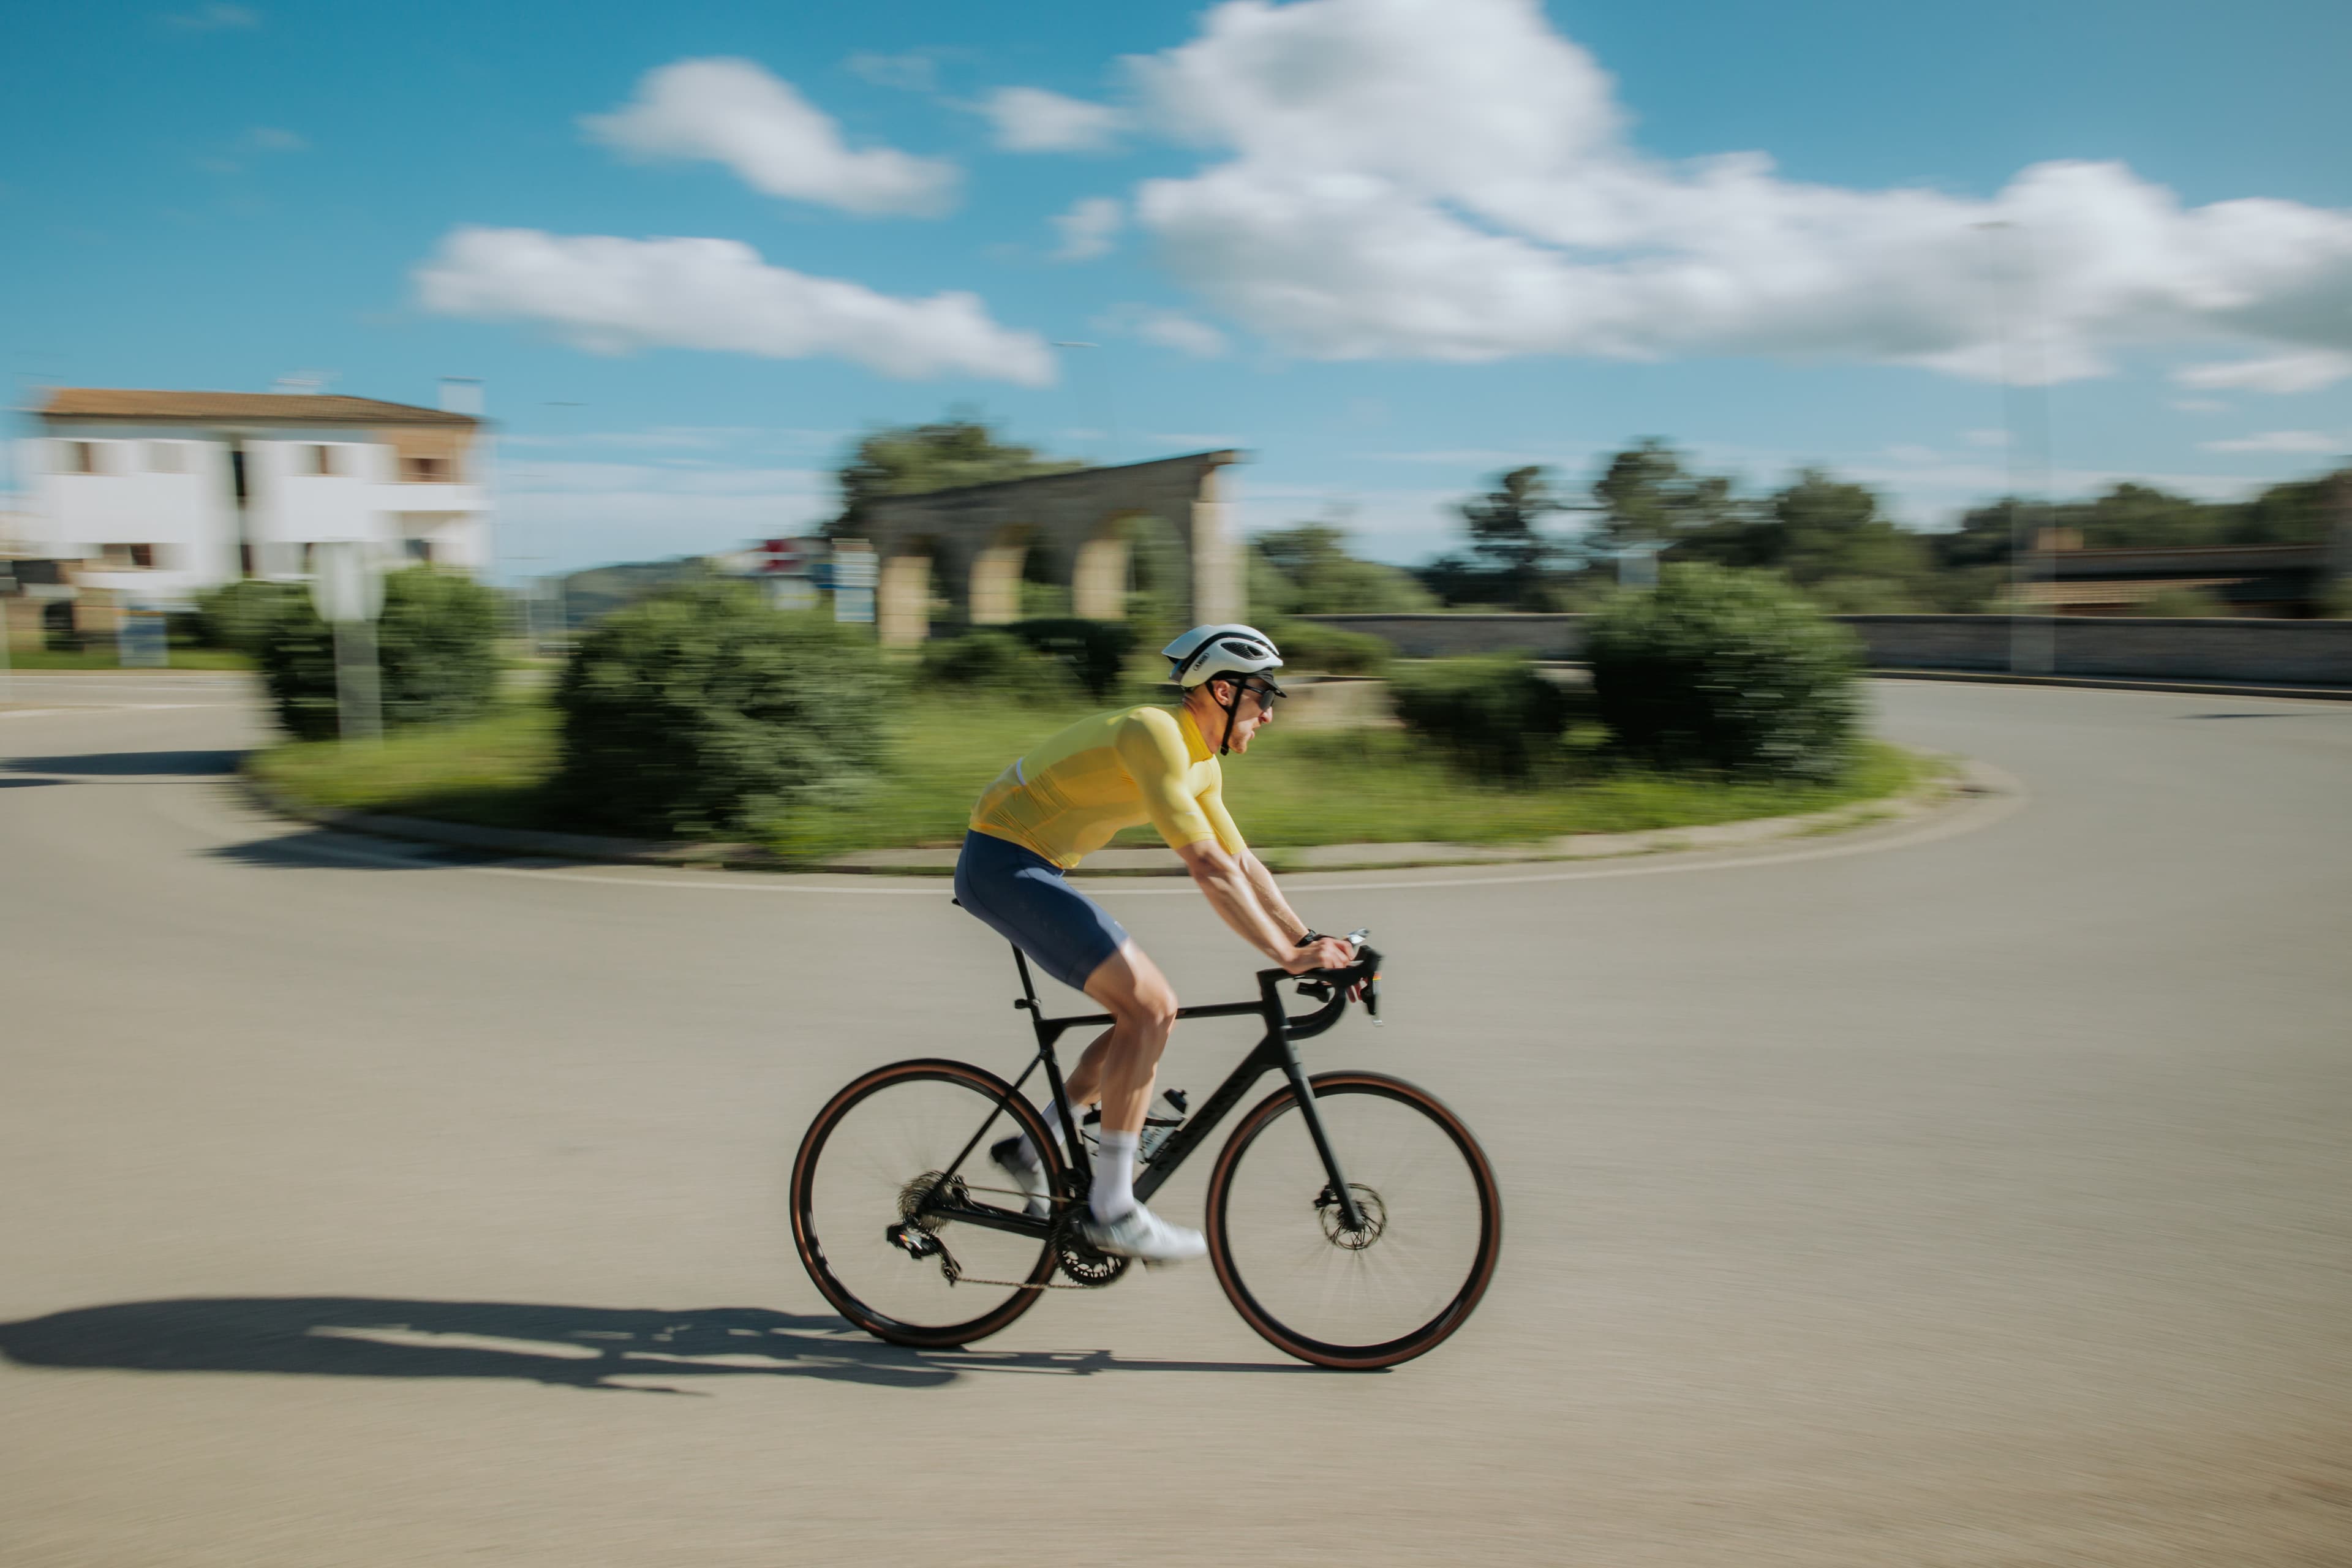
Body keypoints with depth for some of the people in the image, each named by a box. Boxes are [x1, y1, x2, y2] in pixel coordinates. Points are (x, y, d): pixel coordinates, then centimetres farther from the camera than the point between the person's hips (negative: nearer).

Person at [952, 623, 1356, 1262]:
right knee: (1148, 1005, -17)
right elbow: (1208, 867, -28)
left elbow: (1242, 862, 14)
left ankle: (1033, 1149, 15)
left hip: (1030, 869, 10)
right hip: (1002, 861, -10)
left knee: (1152, 1012, 5)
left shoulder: (1202, 766, 10)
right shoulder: (1154, 734, -21)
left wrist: (1312, 940, 5)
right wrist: (1287, 956, -27)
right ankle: (1110, 1210, -11)